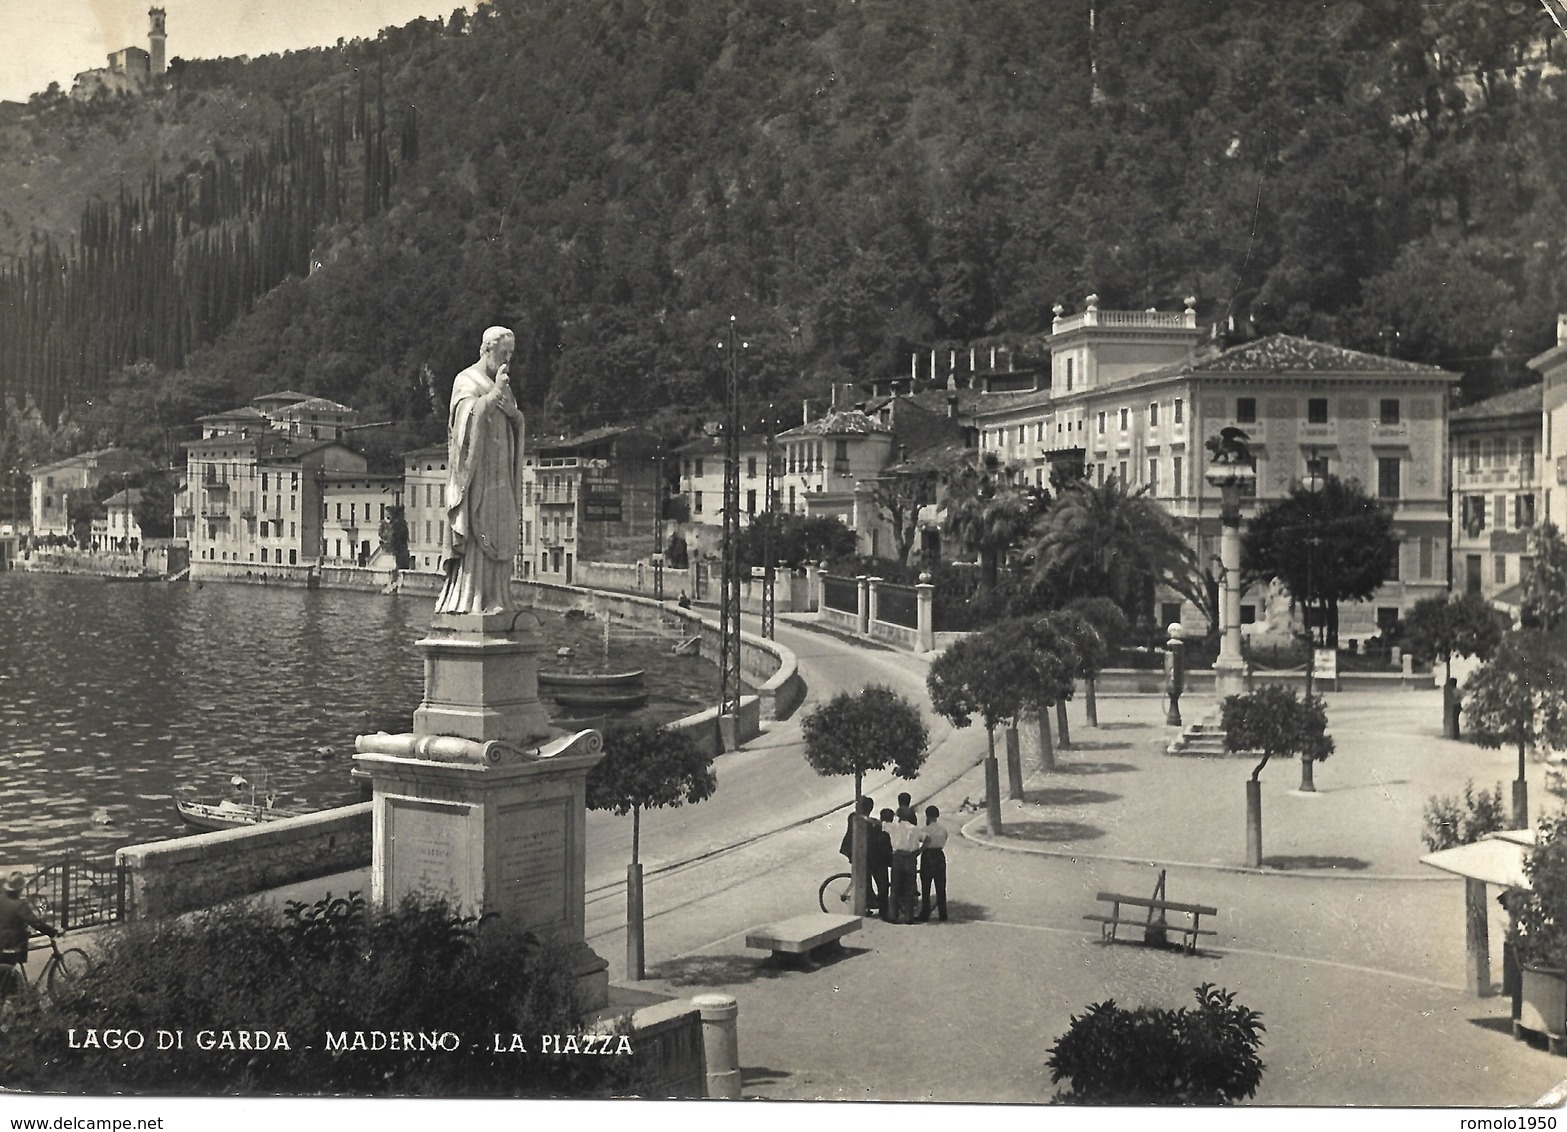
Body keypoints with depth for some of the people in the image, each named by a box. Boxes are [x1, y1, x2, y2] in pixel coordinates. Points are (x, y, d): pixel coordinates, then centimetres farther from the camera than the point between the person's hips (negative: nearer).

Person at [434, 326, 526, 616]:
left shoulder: (501, 383, 20)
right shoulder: (466, 381, -3)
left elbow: (518, 425, 15)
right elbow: (469, 414, -20)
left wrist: (513, 411, -5)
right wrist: (494, 394, -18)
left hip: (500, 471, 8)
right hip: (478, 470, -8)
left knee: (501, 534, 4)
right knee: (477, 532, -12)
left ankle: (495, 596, 4)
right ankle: (471, 597, -13)